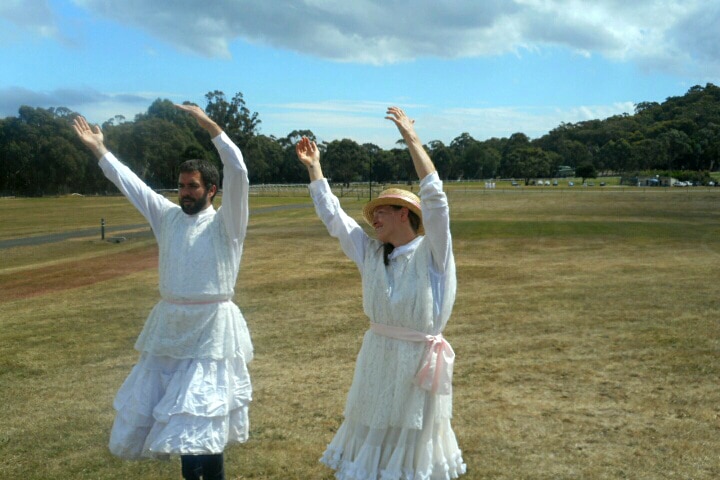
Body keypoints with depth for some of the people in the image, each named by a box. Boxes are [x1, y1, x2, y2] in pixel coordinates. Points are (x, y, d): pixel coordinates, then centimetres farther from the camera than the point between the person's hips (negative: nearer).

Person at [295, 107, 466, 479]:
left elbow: (434, 198, -22)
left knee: (415, 438, 9)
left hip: (419, 359, -5)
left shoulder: (432, 254, -9)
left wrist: (412, 141, -23)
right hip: (378, 357, 5)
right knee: (372, 435, 13)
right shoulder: (370, 253, 6)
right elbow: (332, 216, 12)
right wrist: (314, 167, 15)